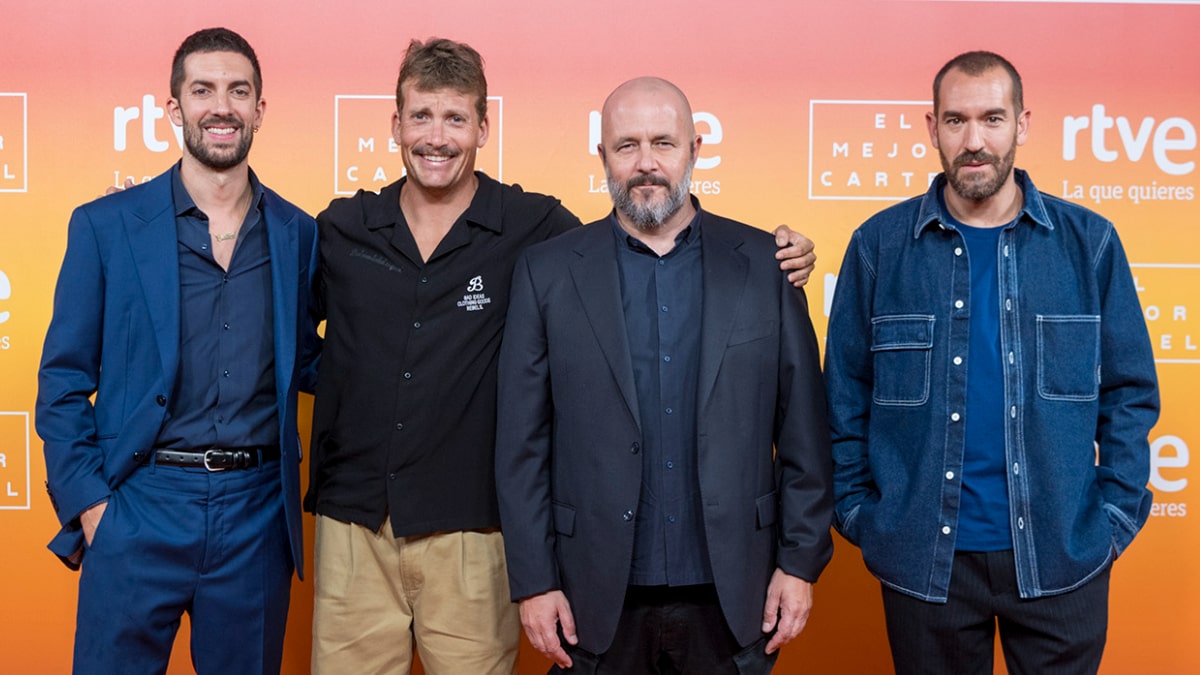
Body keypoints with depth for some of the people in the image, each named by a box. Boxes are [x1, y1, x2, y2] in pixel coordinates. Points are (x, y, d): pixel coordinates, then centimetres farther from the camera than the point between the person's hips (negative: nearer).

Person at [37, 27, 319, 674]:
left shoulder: (299, 234, 6)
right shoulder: (104, 226, 0)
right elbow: (63, 381, 1)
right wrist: (87, 502, -7)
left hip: (258, 515, 2)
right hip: (139, 508, -2)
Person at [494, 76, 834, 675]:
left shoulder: (765, 264, 1)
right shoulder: (547, 272, 0)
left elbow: (802, 430, 2)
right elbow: (522, 443, -1)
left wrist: (801, 561, 0)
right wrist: (534, 582, -3)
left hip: (731, 600, 1)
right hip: (598, 604, 0)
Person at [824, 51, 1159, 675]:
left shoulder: (1088, 242, 0)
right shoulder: (879, 245, -2)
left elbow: (1129, 393, 5)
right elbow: (846, 395, 3)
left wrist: (1117, 516, -1)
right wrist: (856, 511, 0)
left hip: (1061, 558, 1)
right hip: (922, 559, 0)